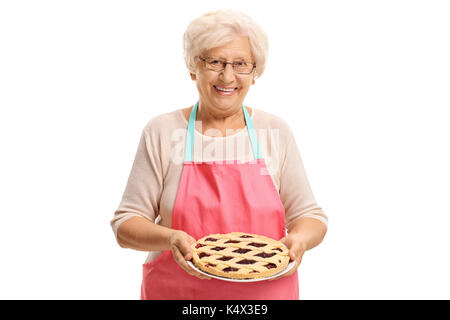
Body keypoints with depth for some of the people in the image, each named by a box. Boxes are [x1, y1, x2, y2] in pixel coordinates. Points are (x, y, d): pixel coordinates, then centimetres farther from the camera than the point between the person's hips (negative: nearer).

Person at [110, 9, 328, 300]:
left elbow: (311, 216, 3)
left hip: (266, 290, 2)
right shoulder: (161, 132, -6)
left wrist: (300, 239, -18)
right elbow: (126, 224, -5)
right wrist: (171, 238, -24)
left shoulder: (276, 132, -1)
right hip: (176, 291, -1)